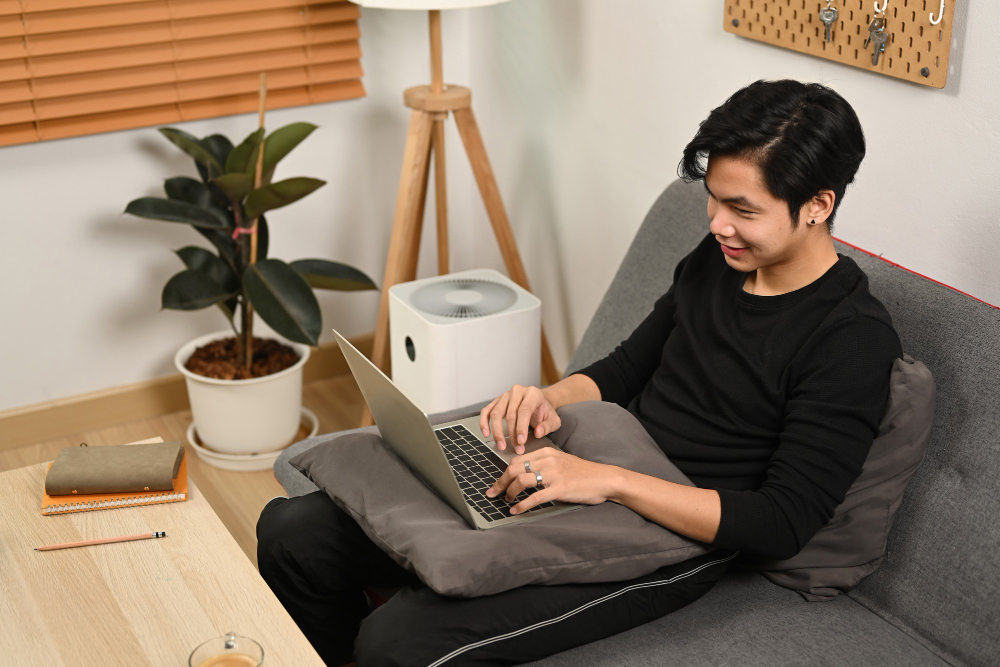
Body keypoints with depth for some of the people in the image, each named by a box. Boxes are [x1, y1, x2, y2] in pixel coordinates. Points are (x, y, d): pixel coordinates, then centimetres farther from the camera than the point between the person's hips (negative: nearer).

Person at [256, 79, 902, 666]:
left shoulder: (854, 340, -13)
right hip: (586, 482, 8)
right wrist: (551, 399, -2)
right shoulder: (716, 259, 10)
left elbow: (783, 524, -19)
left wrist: (611, 480, -25)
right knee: (294, 530, -3)